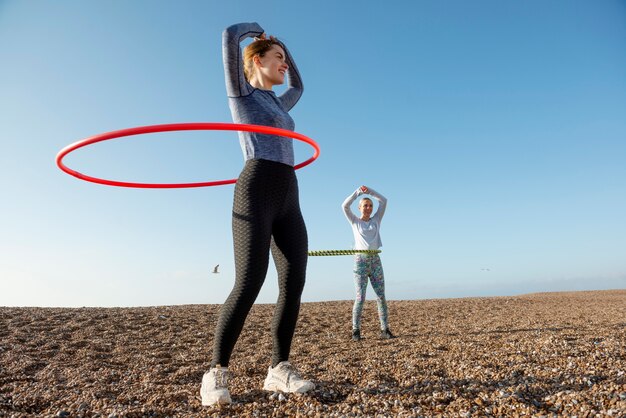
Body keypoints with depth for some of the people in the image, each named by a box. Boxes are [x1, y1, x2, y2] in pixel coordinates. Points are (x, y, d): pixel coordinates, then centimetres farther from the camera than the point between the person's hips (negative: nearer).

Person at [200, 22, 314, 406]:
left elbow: (299, 86, 50)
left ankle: (279, 369, 0)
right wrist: (258, 29, 22)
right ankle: (217, 374, -7)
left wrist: (282, 44, 42)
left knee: (294, 282, -5)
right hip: (257, 191, -7)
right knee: (249, 284, -18)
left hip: (288, 198, 8)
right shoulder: (241, 91, 12)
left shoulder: (278, 105, 32)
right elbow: (230, 36, 1)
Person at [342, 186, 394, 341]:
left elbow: (383, 201, 9)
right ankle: (356, 330, -1)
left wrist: (369, 191, 4)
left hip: (375, 260, 3)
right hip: (360, 260, -3)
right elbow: (345, 206, -4)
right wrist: (358, 192, -5)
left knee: (381, 296, 0)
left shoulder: (376, 220, 14)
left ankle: (385, 330, 4)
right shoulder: (355, 221, 9)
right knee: (360, 297, -7)